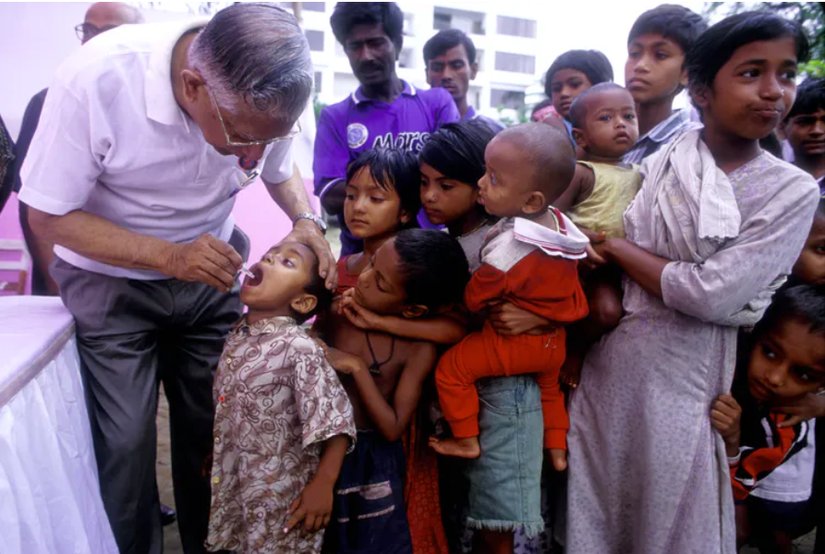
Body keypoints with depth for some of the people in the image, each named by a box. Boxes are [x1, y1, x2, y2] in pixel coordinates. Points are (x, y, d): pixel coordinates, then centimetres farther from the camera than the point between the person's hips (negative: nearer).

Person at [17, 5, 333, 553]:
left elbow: (282, 171, 5)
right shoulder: (96, 78, -27)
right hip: (112, 280, -2)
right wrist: (168, 256, -29)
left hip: (211, 273, 3)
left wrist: (307, 220, -17)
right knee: (126, 442, -4)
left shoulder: (259, 97, -16)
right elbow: (48, 214, -17)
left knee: (212, 427, 3)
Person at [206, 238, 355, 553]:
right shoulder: (236, 336, -1)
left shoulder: (298, 348, -24)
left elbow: (335, 419, -25)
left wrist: (322, 486, -24)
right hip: (231, 487, 7)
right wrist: (213, 456, 20)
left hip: (282, 494, -6)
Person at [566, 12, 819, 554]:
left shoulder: (794, 192, -5)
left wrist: (613, 246, -9)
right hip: (607, 358, 2)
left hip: (686, 372, -2)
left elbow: (712, 295, -16)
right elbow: (605, 263, 3)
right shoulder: (654, 164, 1)